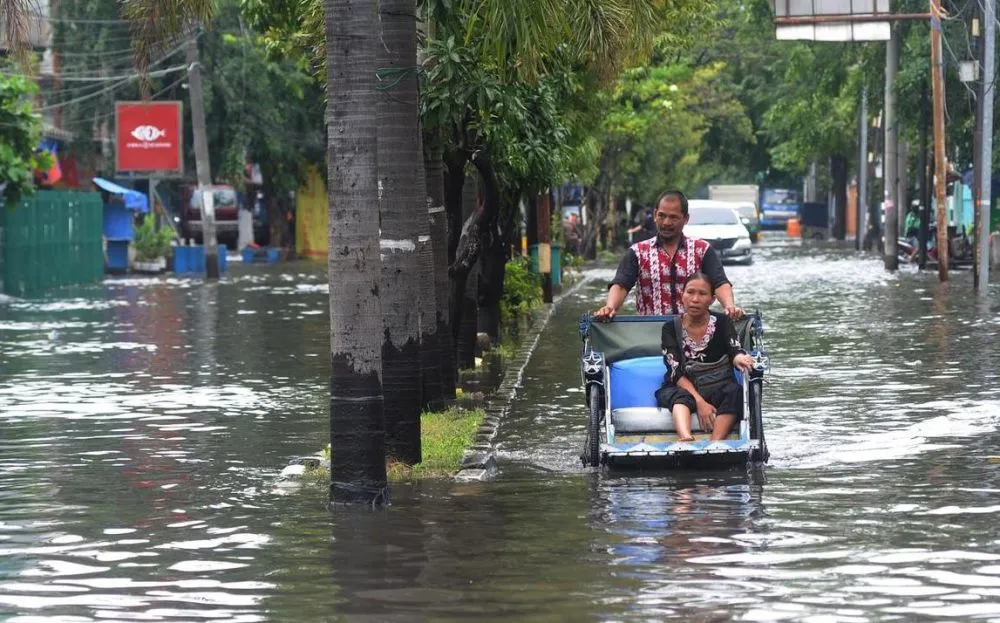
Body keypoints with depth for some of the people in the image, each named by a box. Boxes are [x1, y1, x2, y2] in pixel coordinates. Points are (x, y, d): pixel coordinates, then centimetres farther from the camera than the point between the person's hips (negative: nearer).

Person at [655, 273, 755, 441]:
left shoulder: (721, 323, 6)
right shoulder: (671, 328, 2)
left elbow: (734, 350, -10)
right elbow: (677, 372, -7)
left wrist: (739, 358, -38)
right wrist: (699, 402, -23)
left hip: (717, 389, 1)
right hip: (682, 388, -1)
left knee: (735, 392, -31)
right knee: (680, 397, -35)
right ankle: (686, 438, -64)